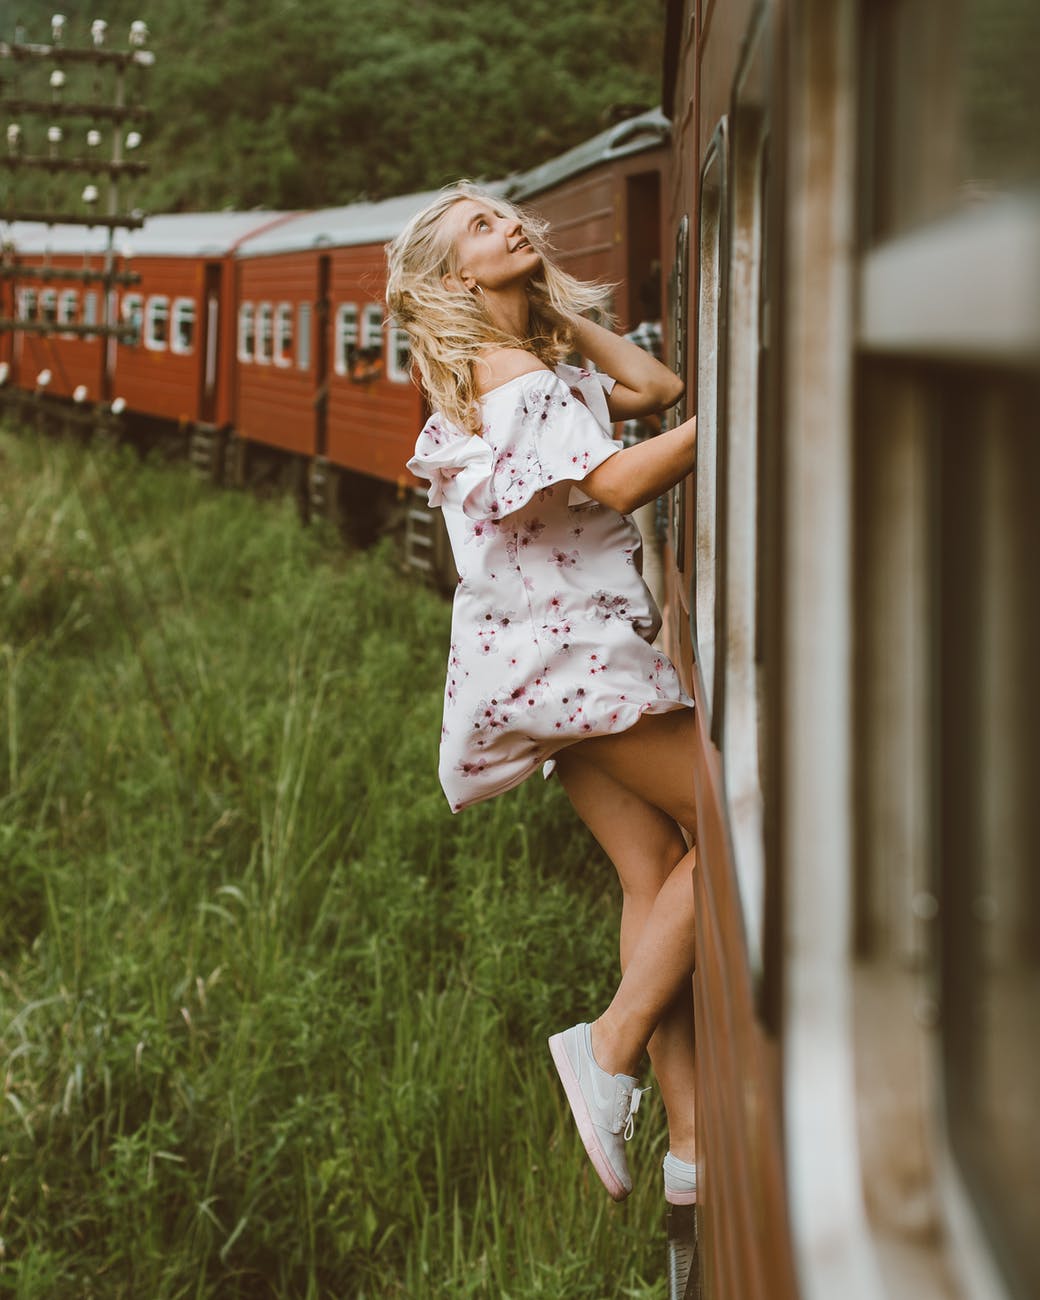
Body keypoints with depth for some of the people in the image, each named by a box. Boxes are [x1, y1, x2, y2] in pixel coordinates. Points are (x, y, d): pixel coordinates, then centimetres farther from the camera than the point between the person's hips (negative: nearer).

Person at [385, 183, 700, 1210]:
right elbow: (617, 480, -21)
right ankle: (613, 1047, -7)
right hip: (567, 651, -9)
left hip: (570, 654, 9)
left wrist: (559, 307, 18)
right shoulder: (507, 372, -10)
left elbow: (654, 388, 18)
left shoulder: (537, 363, 21)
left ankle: (693, 1140, -1)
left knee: (657, 874, 2)